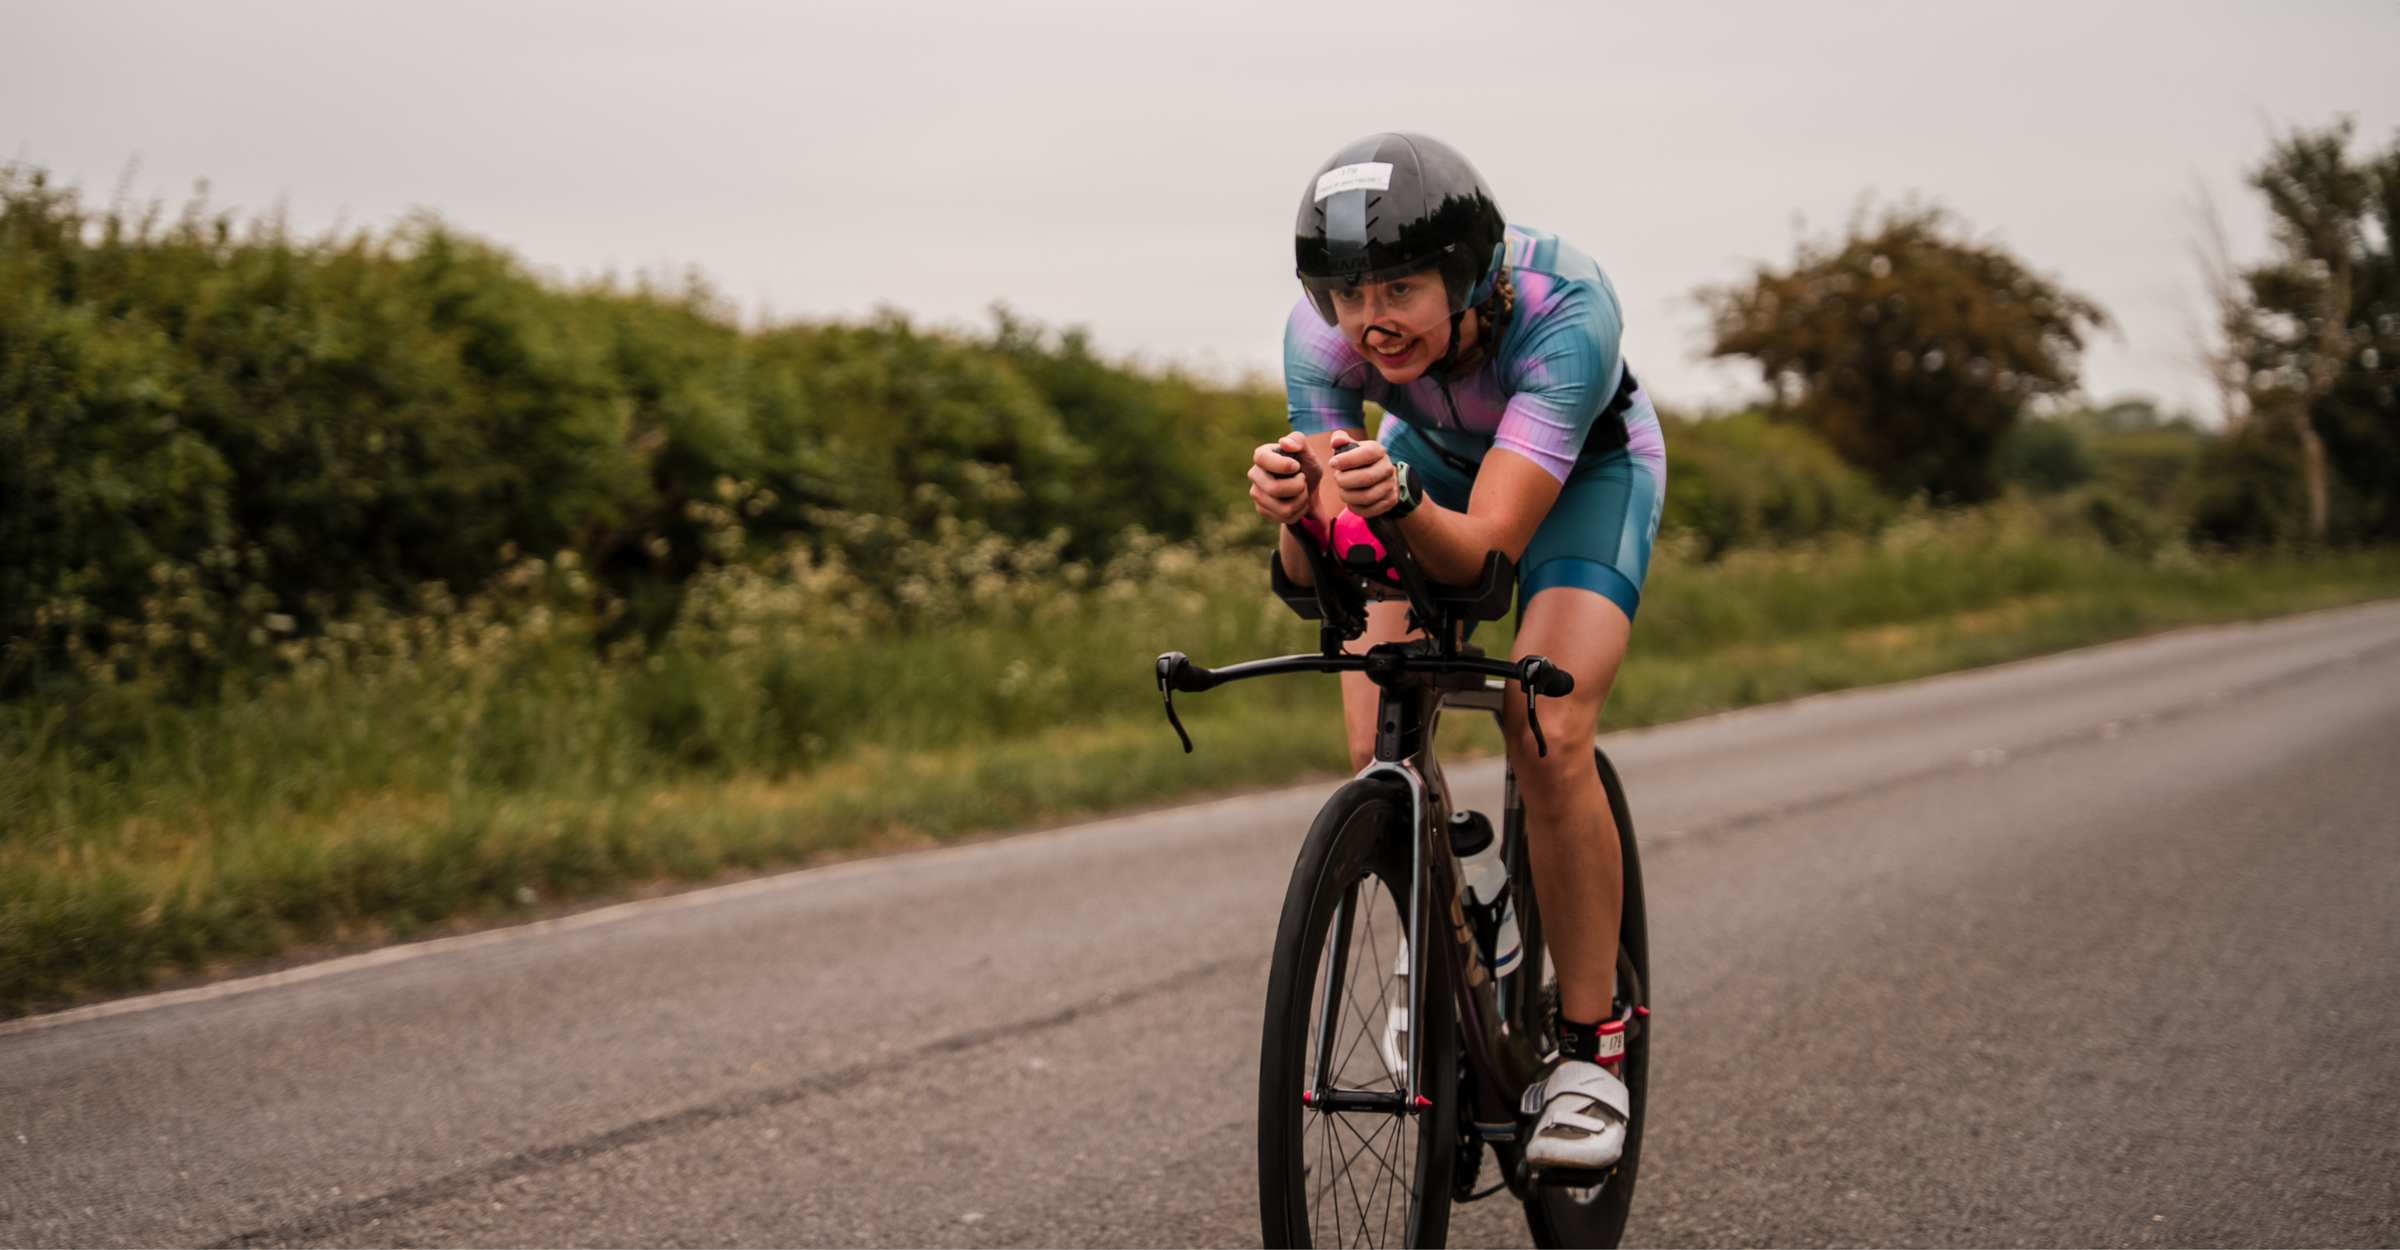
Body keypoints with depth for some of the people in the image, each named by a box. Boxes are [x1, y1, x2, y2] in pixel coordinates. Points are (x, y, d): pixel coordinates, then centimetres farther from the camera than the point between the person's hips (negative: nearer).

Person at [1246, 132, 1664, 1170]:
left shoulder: (1563, 309, -41)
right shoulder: (1321, 332, -31)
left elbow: (1487, 546, -45)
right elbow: (1316, 575, -34)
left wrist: (1397, 501, -65)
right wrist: (1297, 512, -56)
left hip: (1587, 469, -3)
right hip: (1434, 457, 3)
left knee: (1546, 738, -24)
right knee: (1380, 754, -13)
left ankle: (1591, 1045, -9)